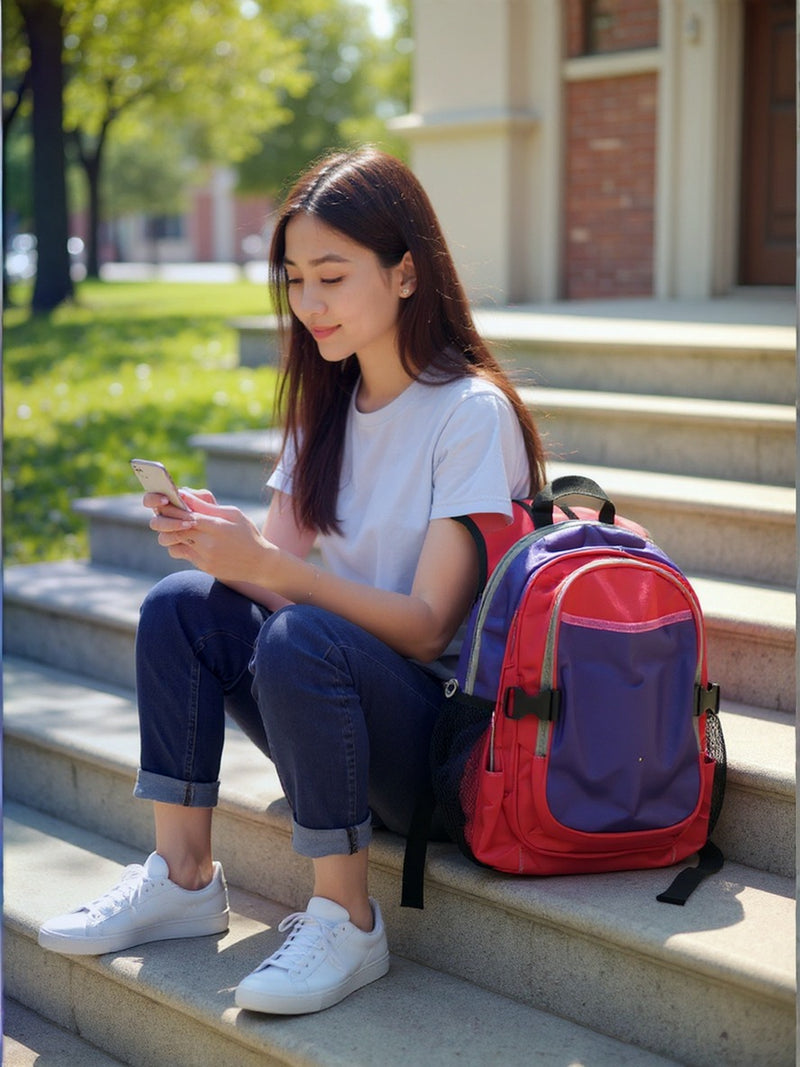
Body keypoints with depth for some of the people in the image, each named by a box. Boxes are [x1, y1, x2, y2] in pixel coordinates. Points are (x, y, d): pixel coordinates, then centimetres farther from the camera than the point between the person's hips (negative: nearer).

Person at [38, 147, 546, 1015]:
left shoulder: (473, 411, -13)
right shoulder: (328, 406, 10)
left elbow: (427, 626, -19)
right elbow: (283, 576, 2)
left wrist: (270, 565, -29)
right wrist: (221, 542, -20)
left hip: (449, 737, -6)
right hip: (343, 724, 7)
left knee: (302, 640, -33)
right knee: (178, 604, -13)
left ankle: (345, 922, -18)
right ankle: (183, 880, -8)